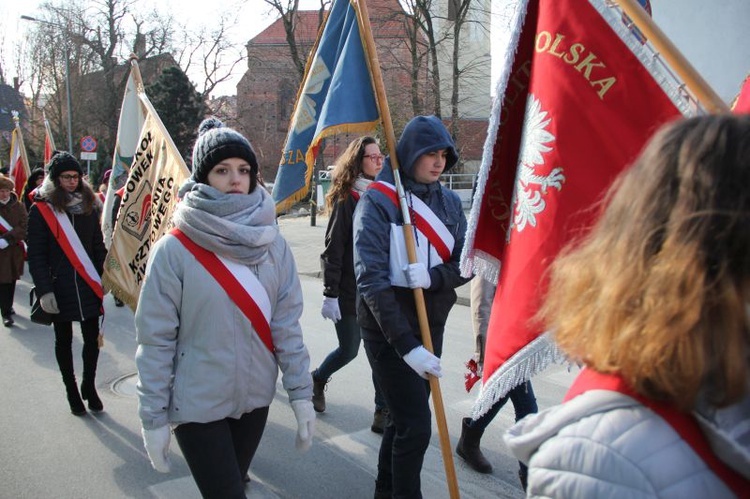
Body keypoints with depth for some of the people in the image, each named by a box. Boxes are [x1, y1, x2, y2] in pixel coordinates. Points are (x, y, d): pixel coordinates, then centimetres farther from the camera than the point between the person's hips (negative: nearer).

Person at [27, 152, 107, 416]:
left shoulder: (88, 206, 8)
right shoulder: (41, 210, -4)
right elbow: (36, 255, -7)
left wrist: (105, 277, 5)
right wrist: (44, 290, -14)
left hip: (89, 287, 3)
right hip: (60, 289, -3)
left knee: (93, 339, 4)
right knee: (64, 340, 11)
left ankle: (89, 387, 24)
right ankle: (72, 391, 25)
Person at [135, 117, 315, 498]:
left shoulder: (272, 244, -4)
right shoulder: (174, 250, -15)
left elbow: (287, 323, -1)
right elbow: (155, 340, -11)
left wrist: (301, 393, -2)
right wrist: (153, 418, -8)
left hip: (255, 399, 4)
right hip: (197, 406, -4)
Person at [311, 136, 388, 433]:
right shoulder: (345, 198, -11)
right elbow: (333, 249, -13)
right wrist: (330, 294, -15)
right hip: (349, 291, -5)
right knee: (349, 349, 8)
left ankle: (383, 412, 13)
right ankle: (317, 379, 38)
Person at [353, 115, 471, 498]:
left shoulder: (450, 201, 4)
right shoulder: (377, 200, -13)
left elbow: (465, 264, -1)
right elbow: (371, 279, -20)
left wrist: (432, 277, -24)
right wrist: (406, 345, -26)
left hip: (431, 323, 6)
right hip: (387, 326, -6)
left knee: (404, 417, 18)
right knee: (415, 425, -6)